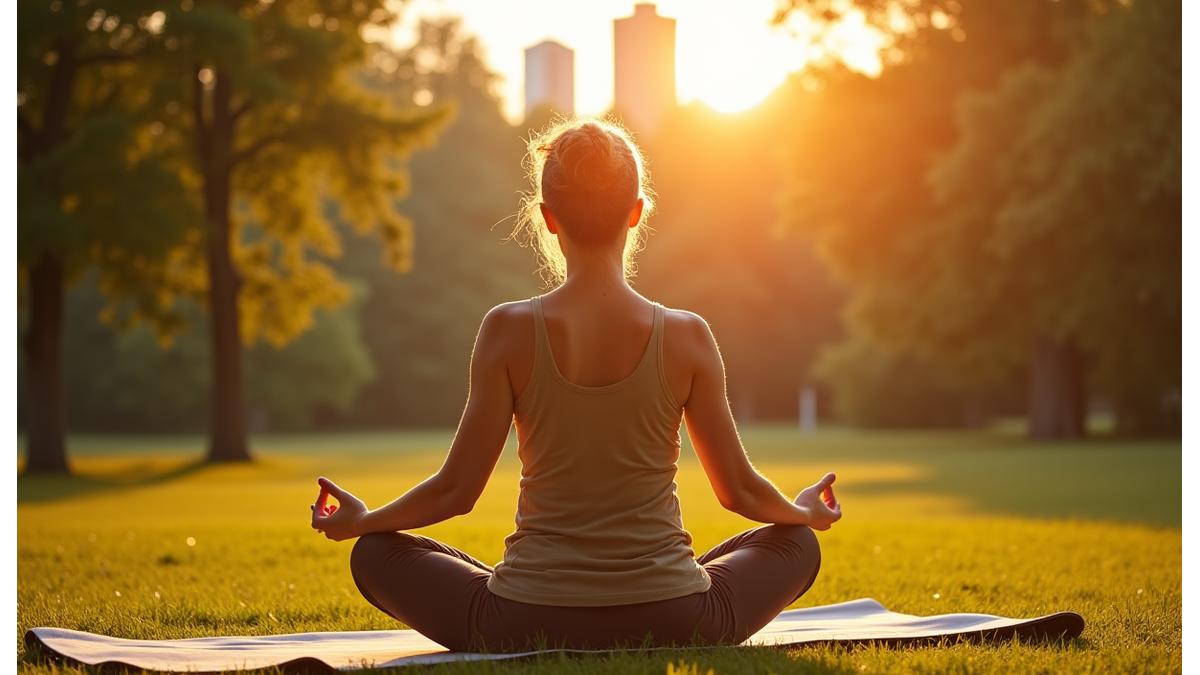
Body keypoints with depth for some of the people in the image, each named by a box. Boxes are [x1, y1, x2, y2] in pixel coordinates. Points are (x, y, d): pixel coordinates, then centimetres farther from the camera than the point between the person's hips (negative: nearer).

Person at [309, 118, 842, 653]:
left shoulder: (509, 332, -10)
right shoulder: (686, 337, -7)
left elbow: (457, 489, -4)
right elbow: (739, 489, 3)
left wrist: (360, 522, 15)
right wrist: (804, 512, 26)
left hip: (528, 625, 0)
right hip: (673, 625, 1)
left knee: (376, 554, 24)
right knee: (796, 543, 28)